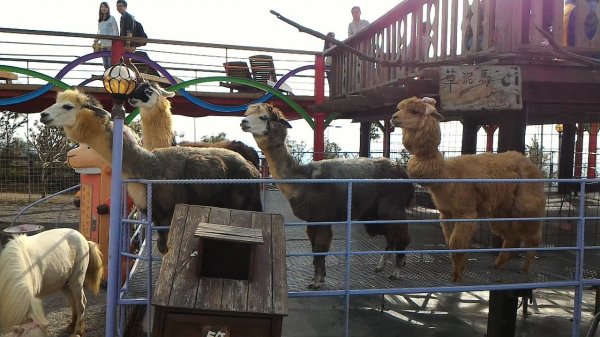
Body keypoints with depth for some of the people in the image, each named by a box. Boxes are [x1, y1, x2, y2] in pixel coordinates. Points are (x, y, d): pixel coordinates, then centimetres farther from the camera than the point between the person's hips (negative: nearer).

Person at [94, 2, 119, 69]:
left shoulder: (111, 18, 0)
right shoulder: (99, 21, 18)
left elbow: (115, 31, -5)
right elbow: (99, 32, 23)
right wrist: (97, 39, 6)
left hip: (110, 44, -7)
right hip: (102, 44, 7)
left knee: (110, 63, -11)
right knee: (105, 64, 8)